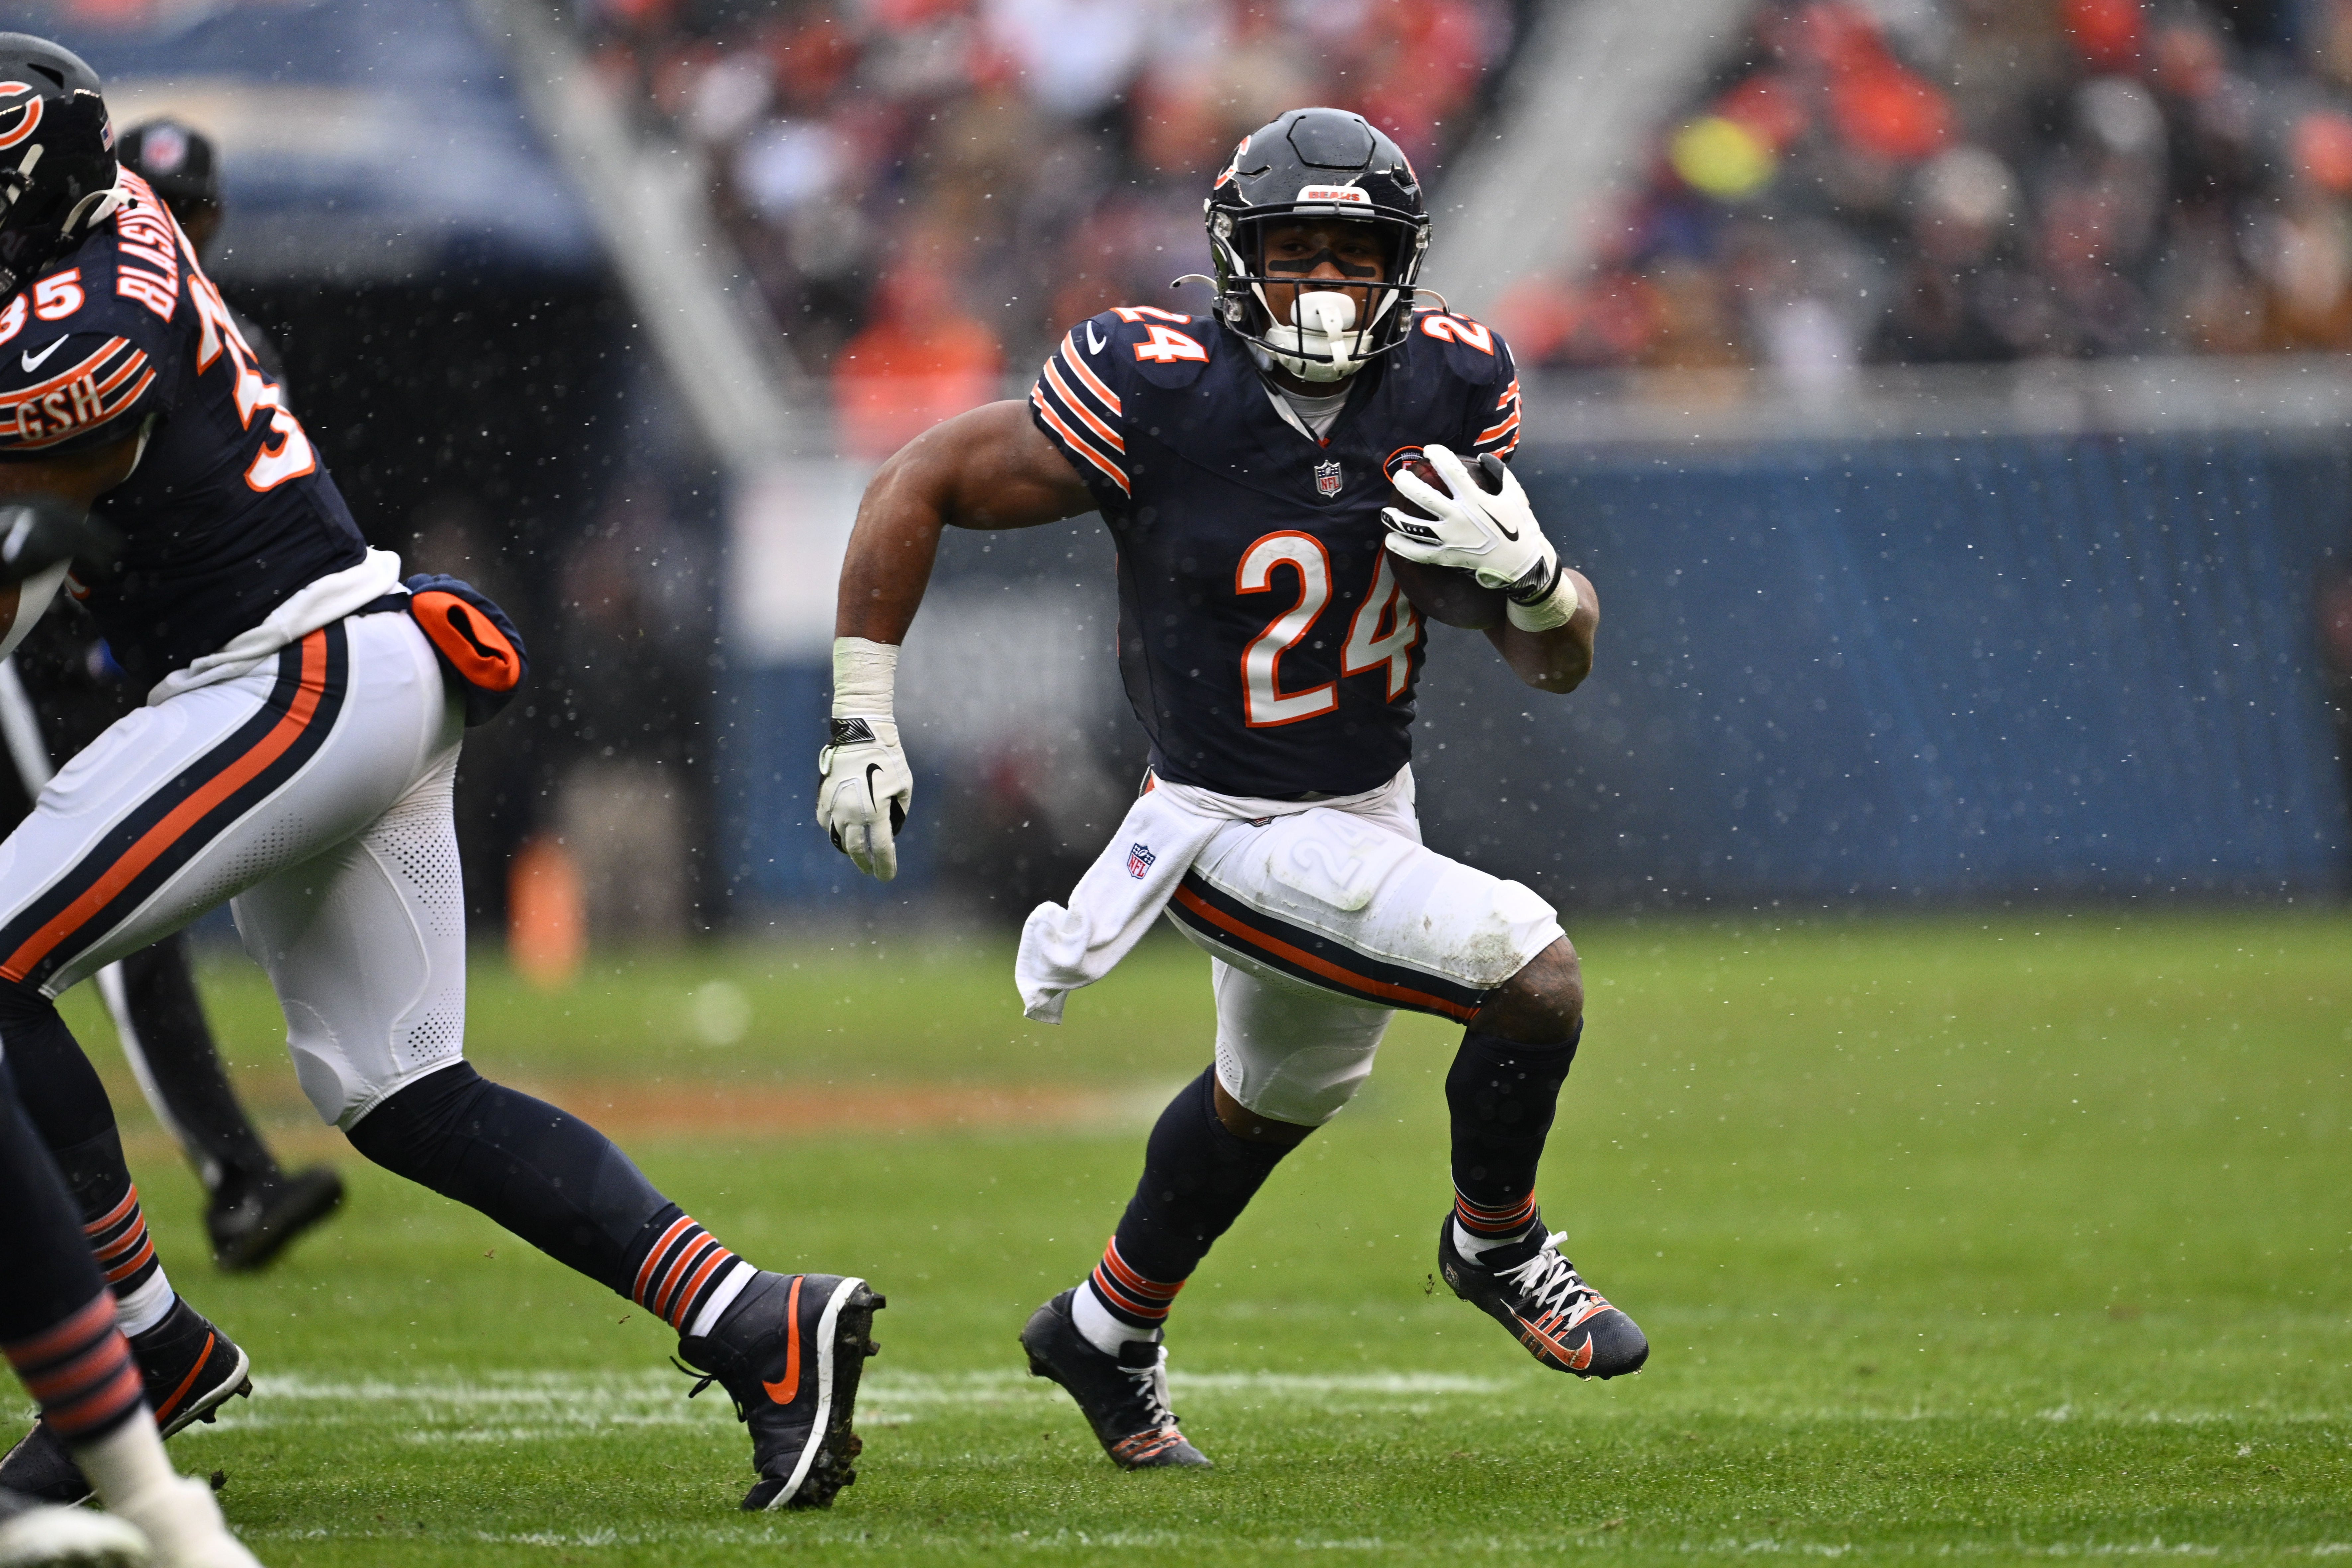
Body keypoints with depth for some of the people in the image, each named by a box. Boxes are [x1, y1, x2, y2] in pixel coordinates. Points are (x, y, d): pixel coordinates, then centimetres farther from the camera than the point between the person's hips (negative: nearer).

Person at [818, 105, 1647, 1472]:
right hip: (1241, 835, -7)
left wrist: (1530, 573, -27)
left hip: (1374, 808, 7)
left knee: (1284, 1092, 29)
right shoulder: (1161, 397, -24)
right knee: (1536, 979, -20)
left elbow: (1562, 665, -4)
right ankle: (1498, 1246, 9)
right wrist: (863, 722, -12)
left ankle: (1109, 1335, 53)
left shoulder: (1447, 390, -10)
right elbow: (920, 486, -13)